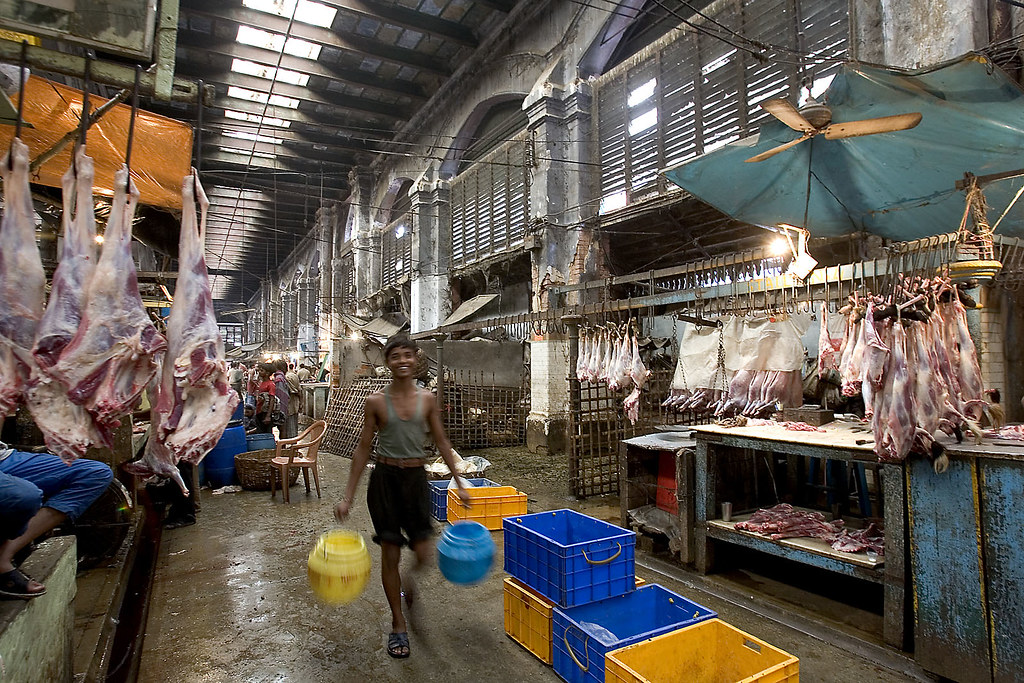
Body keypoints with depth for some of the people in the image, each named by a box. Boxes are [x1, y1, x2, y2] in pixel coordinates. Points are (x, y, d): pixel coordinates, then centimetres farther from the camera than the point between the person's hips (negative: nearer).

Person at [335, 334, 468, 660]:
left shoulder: (427, 399, -1)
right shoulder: (376, 401, -6)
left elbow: (442, 442, 6)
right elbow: (363, 449, -1)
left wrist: (459, 484, 6)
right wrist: (348, 497, -2)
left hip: (416, 478, 2)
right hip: (385, 478, -1)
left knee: (423, 554, 2)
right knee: (390, 553, 5)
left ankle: (409, 580, 40)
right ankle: (398, 624, 26)